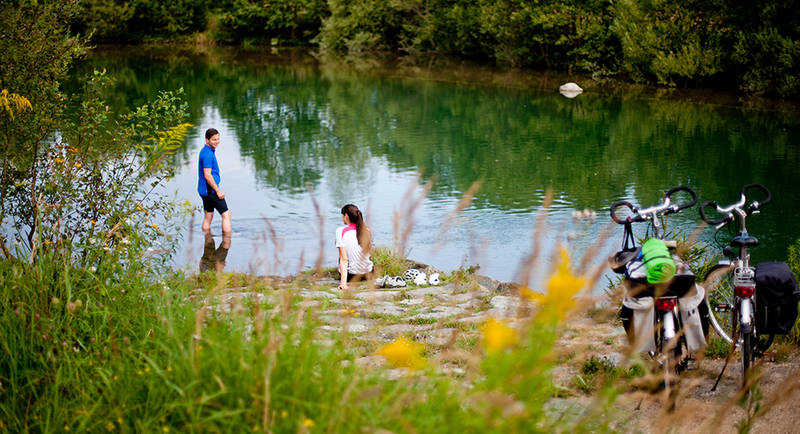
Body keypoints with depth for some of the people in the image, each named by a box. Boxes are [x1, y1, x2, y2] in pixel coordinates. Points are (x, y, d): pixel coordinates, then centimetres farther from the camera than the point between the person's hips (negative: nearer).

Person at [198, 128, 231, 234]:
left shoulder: (206, 150, 13)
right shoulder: (208, 154, -20)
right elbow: (207, 175, -24)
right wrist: (218, 191, -19)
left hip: (204, 190, 10)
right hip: (210, 189, -10)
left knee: (208, 216, 15)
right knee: (226, 215, -6)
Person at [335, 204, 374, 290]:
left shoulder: (340, 231, -14)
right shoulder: (367, 231, -3)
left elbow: (344, 259, -21)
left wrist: (343, 282, -24)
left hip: (351, 275, -4)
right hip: (367, 274, 4)